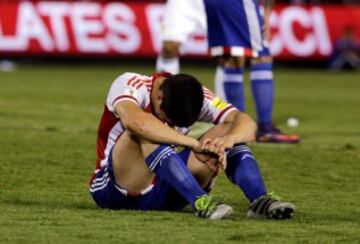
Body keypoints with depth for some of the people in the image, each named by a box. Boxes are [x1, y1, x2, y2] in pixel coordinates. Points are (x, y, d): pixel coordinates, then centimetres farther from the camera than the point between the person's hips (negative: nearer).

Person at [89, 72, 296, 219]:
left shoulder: (195, 96, -6)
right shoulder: (129, 85, -19)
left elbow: (248, 124, -15)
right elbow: (134, 121, -43)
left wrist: (229, 138, -39)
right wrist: (195, 145, -44)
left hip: (166, 191, 5)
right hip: (117, 191, -4)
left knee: (228, 130, -12)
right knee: (146, 133, -35)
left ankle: (261, 200, -31)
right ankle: (201, 202, -46)